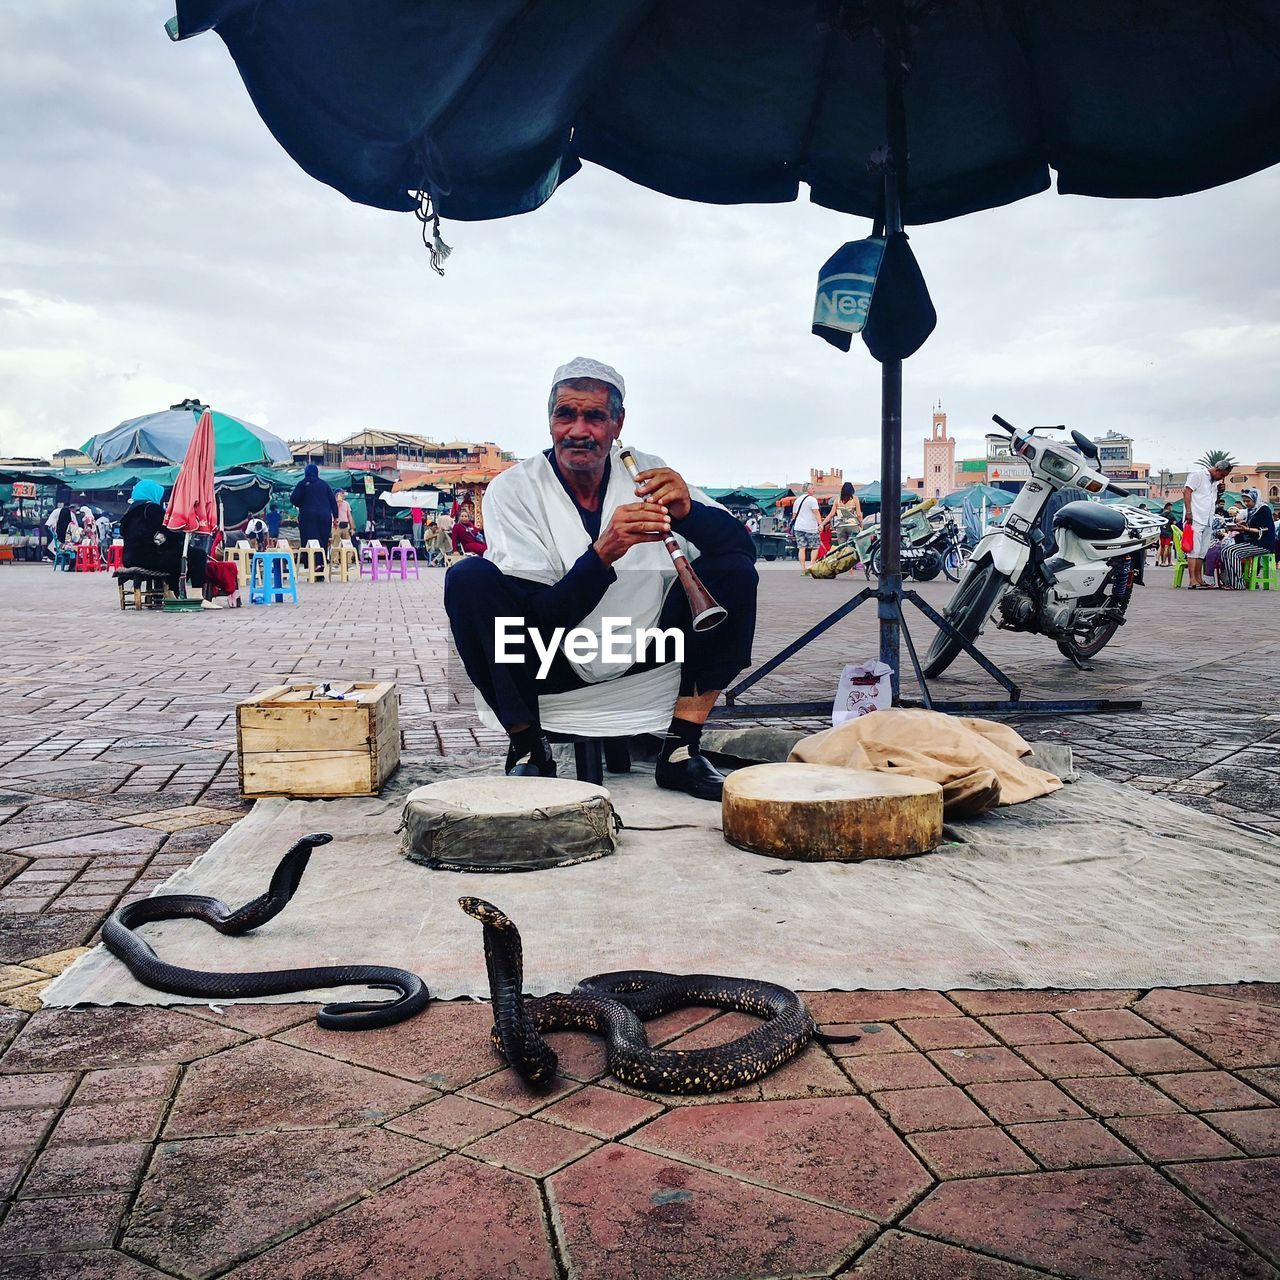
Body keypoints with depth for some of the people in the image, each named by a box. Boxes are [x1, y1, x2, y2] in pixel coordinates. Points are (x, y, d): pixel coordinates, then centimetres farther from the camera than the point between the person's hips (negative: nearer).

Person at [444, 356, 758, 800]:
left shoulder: (648, 475, -3)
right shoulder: (512, 489, -12)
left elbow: (743, 547, -8)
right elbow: (543, 618, -21)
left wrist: (687, 511, -28)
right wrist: (603, 553, -37)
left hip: (643, 655, 3)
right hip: (552, 665, -2)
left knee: (734, 572, -15)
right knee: (469, 578, -27)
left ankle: (681, 749, -14)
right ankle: (528, 749, -15)